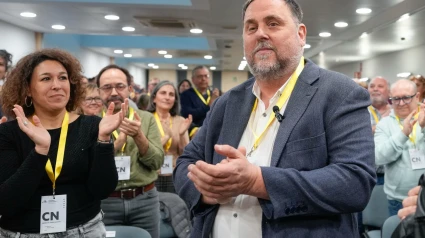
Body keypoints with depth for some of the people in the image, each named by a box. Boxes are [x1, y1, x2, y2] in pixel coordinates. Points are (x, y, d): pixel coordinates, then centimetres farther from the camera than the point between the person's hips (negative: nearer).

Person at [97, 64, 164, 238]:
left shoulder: (146, 118, 3)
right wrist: (119, 140, -24)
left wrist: (138, 136, -20)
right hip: (105, 202, -1)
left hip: (144, 199, 1)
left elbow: (157, 162, -5)